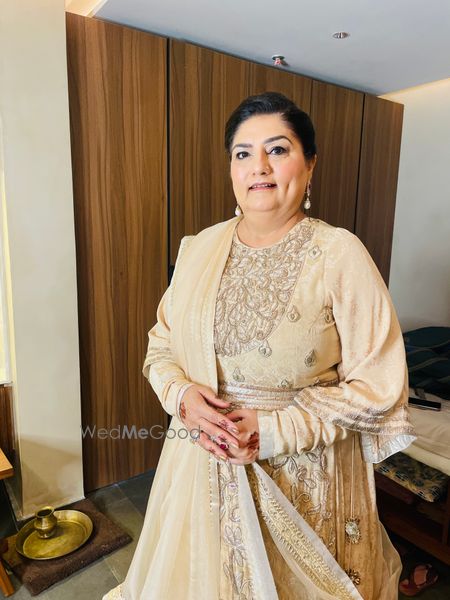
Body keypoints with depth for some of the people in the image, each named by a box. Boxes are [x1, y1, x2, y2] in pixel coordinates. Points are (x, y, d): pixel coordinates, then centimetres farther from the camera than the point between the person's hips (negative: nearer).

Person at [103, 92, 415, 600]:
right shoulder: (199, 249, -1)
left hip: (304, 473, -3)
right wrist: (182, 395, -14)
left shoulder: (340, 255, -14)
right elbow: (161, 342, 6)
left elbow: (380, 385, -14)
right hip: (203, 461, 4)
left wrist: (275, 430, -20)